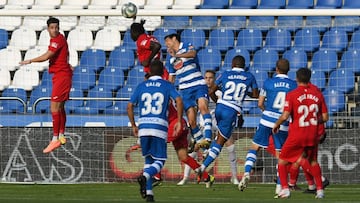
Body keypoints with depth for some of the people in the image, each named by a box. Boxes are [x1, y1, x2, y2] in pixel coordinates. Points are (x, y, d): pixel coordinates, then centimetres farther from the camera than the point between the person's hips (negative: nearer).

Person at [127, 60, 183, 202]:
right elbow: (178, 100, -9)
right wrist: (179, 122, -3)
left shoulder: (141, 86, 12)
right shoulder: (167, 85, 6)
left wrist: (133, 126, 20)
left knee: (148, 159, 16)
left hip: (143, 127, 3)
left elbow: (130, 106, 11)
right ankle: (145, 176, -26)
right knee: (159, 161, 4)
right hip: (160, 128, -3)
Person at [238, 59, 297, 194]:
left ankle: (247, 173, -7)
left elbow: (260, 104, 7)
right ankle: (279, 186, 5)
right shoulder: (293, 85, 1)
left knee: (254, 147, 12)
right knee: (280, 155, 10)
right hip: (283, 123, 1)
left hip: (267, 121, -1)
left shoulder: (268, 83, 0)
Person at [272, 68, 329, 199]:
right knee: (312, 160, 23)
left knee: (282, 160, 13)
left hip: (296, 135, -4)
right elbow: (325, 117, 3)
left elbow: (285, 116, -17)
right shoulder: (317, 94, 1)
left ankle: (285, 189, 5)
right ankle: (319, 189, 16)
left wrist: (276, 125, 3)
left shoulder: (292, 95, -11)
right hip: (312, 134, 4)